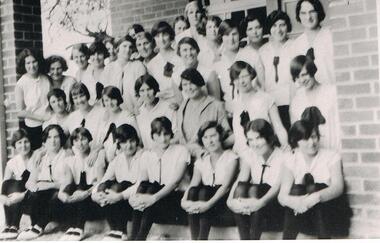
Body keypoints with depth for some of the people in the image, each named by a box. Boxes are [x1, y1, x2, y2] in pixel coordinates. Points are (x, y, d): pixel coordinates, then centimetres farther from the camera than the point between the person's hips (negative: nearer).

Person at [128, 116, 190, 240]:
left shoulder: (180, 150, -1)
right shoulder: (147, 154, 11)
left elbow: (175, 182, -15)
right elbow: (142, 182, -4)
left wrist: (153, 198, -31)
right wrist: (135, 196, -28)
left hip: (175, 199, -3)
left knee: (153, 187, -31)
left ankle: (139, 239, -35)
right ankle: (133, 237, -35)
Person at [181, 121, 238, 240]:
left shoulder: (230, 157, 0)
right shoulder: (201, 161, 15)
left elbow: (225, 186, -14)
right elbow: (193, 184, -1)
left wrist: (208, 204, -30)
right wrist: (184, 200, -24)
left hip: (222, 198, -4)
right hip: (206, 196, 4)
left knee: (203, 192, -31)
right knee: (193, 191, -28)